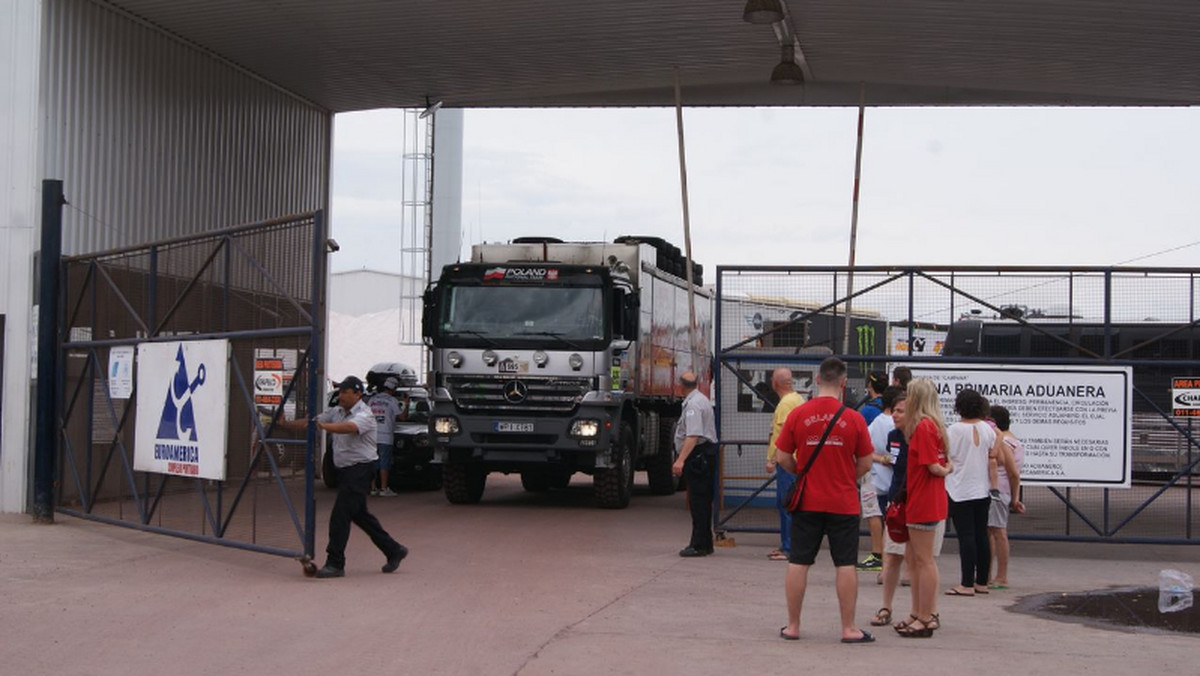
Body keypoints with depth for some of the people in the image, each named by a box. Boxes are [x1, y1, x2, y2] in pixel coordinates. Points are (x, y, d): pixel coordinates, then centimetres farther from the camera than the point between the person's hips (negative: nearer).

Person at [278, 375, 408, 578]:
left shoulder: (364, 415, -15)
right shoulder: (337, 412, 12)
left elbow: (349, 427, -36)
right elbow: (310, 423, 11)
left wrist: (323, 425, -47)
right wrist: (285, 424, -2)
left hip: (361, 468, -9)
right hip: (346, 470, 9)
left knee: (340, 514, -14)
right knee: (359, 514, 16)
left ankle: (335, 563, -11)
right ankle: (394, 550, 28)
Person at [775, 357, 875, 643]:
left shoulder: (797, 415, -4)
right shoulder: (854, 418, -7)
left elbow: (783, 458, 0)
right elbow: (865, 464, -1)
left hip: (807, 501, 1)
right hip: (844, 503, -1)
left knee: (798, 563, 8)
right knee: (845, 565, 4)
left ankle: (792, 626, 13)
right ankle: (849, 629, 7)